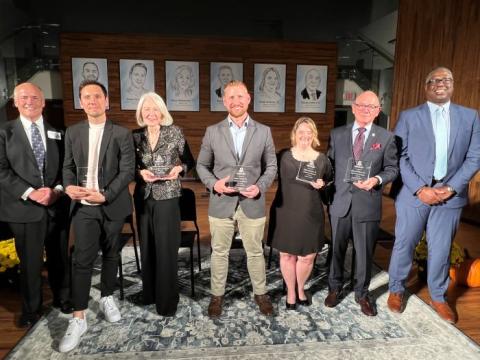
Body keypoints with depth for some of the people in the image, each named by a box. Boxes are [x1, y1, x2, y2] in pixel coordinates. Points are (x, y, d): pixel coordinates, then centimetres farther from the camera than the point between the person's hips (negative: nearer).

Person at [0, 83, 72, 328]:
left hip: (57, 205, 2)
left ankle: (63, 299, 33)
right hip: (24, 207, -1)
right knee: (30, 261, 9)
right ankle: (30, 309, 28)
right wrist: (30, 193, -16)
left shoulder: (58, 132, 8)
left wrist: (57, 190, -11)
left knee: (60, 258, 13)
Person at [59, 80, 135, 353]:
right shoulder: (73, 132, 7)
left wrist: (105, 195, -19)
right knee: (82, 260, -2)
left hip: (113, 205, -1)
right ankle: (79, 319, 8)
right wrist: (69, 186, -11)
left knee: (111, 255, 13)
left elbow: (128, 171, -9)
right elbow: (68, 166, 11)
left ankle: (107, 297, 35)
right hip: (84, 206, 1)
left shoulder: (122, 133, -3)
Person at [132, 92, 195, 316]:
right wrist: (140, 173, -12)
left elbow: (189, 161, 3)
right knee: (147, 246, 13)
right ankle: (149, 292, 30)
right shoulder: (135, 135, 4)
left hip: (168, 197, -3)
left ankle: (167, 299, 14)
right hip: (143, 197, 3)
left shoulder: (175, 132, -3)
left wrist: (179, 168, -17)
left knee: (166, 248, 0)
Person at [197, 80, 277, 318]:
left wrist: (260, 186, -12)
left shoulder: (263, 131, 2)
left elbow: (271, 166, 6)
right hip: (221, 203, 0)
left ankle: (260, 293, 34)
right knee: (219, 252, 12)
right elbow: (202, 165, 6)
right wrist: (213, 183, -12)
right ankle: (217, 295, 32)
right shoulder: (212, 131, 2)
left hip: (252, 203, 0)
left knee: (255, 252, 14)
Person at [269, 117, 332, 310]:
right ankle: (291, 291, 32)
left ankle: (300, 288, 35)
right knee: (287, 254, 9)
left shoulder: (322, 159, 2)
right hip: (286, 213, -1)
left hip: (311, 215, 1)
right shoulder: (283, 156, -3)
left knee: (308, 256, 7)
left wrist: (322, 185, -9)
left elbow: (330, 183, 13)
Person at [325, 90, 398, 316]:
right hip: (340, 202, 1)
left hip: (368, 204, -1)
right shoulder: (337, 134, 5)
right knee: (337, 249, 13)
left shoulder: (386, 137, 3)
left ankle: (362, 294, 31)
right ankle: (335, 289, 34)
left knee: (365, 253, 10)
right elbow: (329, 164, 7)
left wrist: (377, 179, -18)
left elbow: (392, 168, 3)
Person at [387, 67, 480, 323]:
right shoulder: (409, 116, 1)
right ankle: (396, 290, 29)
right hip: (414, 193, -2)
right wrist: (420, 188, -14)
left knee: (441, 250, 12)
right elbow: (399, 156, -5)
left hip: (450, 195, 2)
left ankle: (438, 297, 33)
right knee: (404, 245, 9)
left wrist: (452, 188, -10)